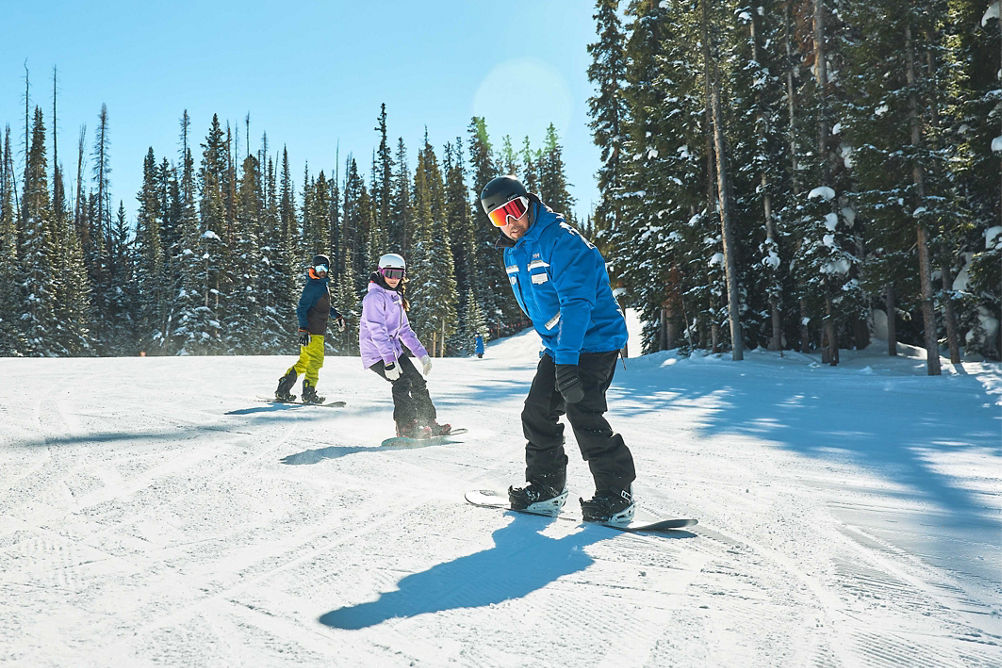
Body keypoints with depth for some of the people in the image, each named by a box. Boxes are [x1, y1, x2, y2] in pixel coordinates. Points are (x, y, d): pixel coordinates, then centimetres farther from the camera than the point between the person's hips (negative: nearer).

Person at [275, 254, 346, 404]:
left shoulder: (323, 284, 17)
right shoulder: (312, 286, -12)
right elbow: (301, 308, -17)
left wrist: (337, 316, 30)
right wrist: (303, 329, -23)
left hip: (318, 331, 10)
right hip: (312, 331, -10)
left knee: (304, 362, 12)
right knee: (316, 360, -7)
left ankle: (282, 391, 16)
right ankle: (309, 393, -1)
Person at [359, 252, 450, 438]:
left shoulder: (396, 297, 15)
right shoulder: (374, 297, -14)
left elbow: (404, 330, 20)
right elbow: (377, 332, -24)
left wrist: (422, 354, 14)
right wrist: (389, 361, -31)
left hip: (394, 350, 9)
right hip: (376, 353, -9)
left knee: (418, 382, 5)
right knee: (402, 382, -21)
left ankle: (429, 423, 14)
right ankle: (406, 427, -16)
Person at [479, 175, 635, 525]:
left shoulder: (562, 241, -20)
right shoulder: (513, 252, 8)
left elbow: (577, 302, -29)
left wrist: (567, 361, -37)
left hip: (593, 341, -9)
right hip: (557, 345, 9)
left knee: (583, 414, -16)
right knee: (538, 413, 5)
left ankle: (617, 496, -5)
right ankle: (545, 488, 19)